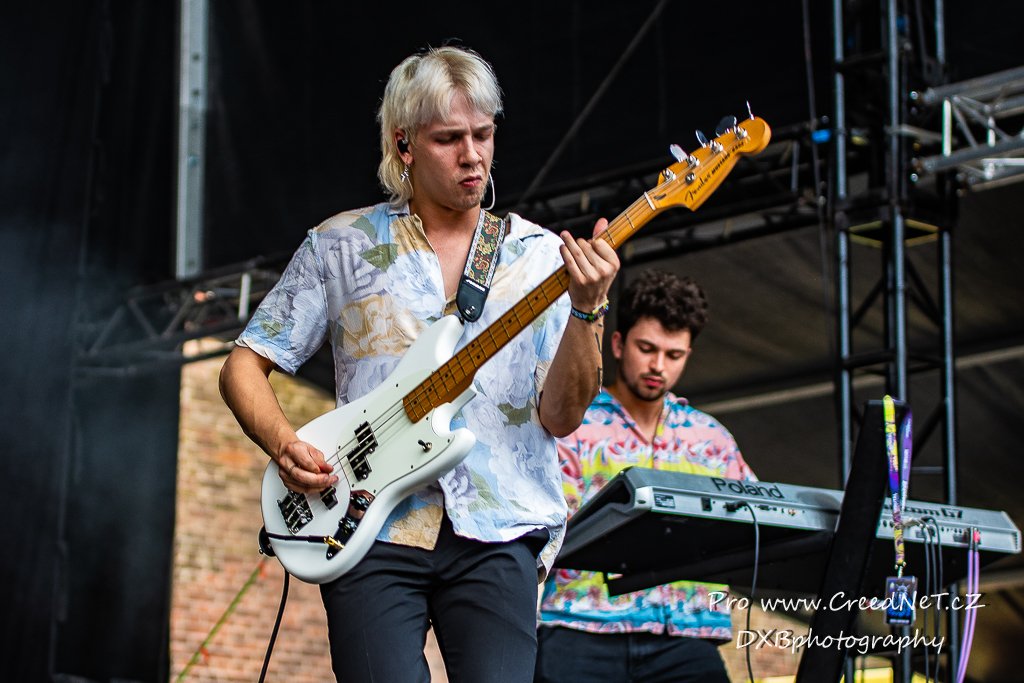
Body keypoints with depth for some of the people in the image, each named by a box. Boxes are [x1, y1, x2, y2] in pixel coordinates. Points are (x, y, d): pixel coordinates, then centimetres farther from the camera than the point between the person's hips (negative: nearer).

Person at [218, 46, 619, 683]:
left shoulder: (539, 255, 8)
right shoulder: (341, 245, 9)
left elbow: (559, 417, -1)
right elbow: (244, 366, 12)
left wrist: (586, 310, -17)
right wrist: (285, 445, -7)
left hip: (495, 532, 0)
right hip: (370, 528, 0)